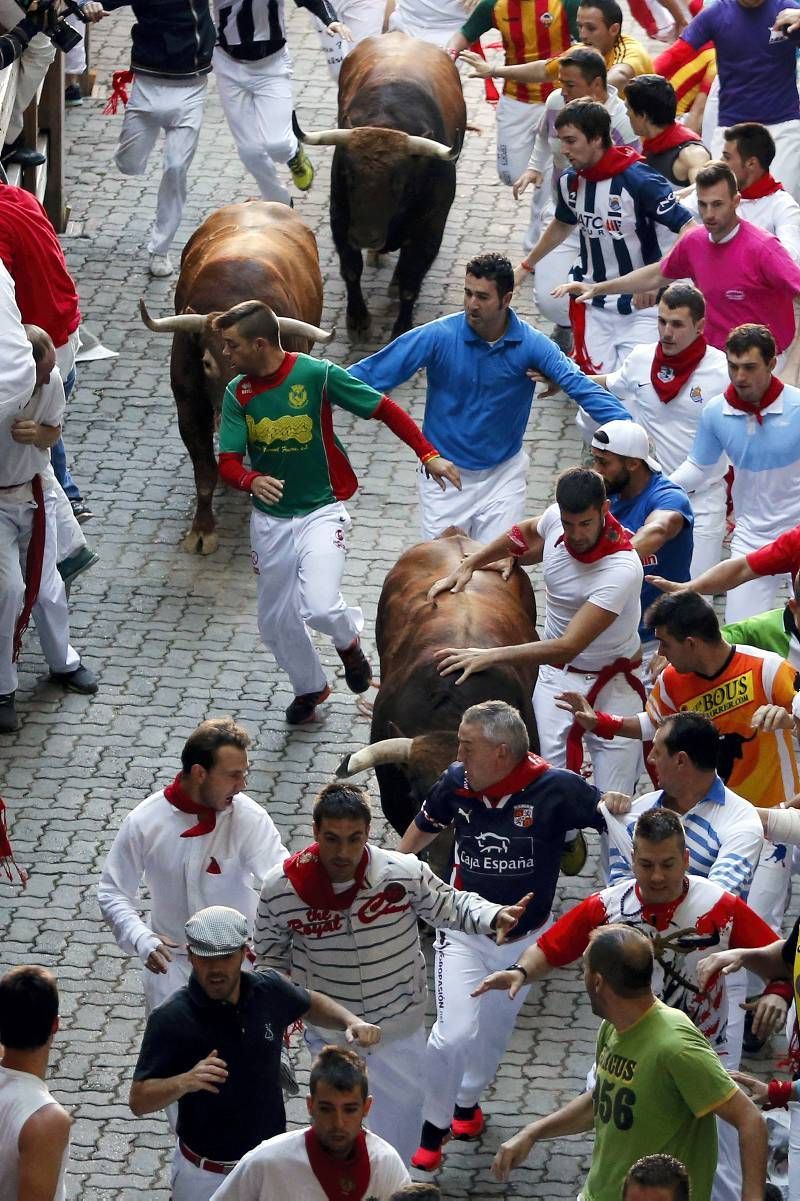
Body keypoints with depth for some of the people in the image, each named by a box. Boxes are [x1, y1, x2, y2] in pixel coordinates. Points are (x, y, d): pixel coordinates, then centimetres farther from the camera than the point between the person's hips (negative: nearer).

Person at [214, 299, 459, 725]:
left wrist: (428, 454, -14)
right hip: (270, 518, 5)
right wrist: (253, 481, -34)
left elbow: (384, 408, -9)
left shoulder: (316, 374, -16)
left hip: (320, 511, -5)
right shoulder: (238, 393, -5)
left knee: (319, 608, -23)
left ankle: (349, 640, 14)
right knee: (274, 622, 13)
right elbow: (228, 462, -10)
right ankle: (310, 687, 41)